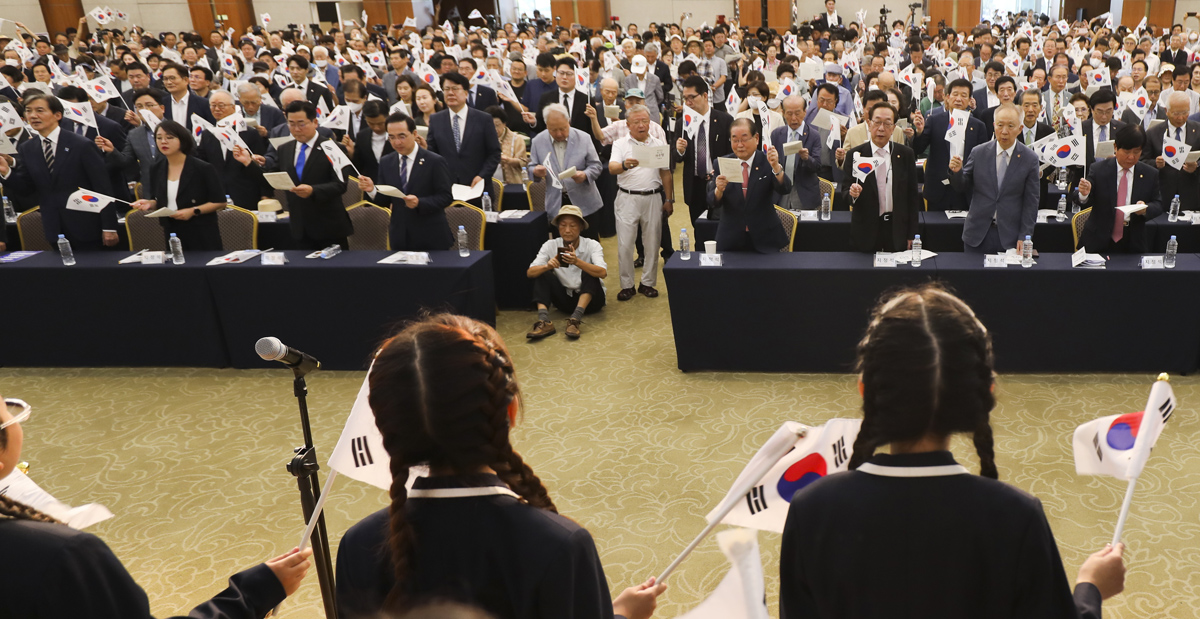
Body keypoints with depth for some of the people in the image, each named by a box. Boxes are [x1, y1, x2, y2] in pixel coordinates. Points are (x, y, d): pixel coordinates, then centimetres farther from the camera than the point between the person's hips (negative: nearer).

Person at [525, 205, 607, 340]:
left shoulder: (592, 245, -12)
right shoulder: (550, 245, -6)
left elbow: (603, 273, -29)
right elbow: (530, 273, -16)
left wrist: (577, 262, -45)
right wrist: (547, 266, -38)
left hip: (589, 298, -2)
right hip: (565, 299, 2)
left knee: (589, 273, -27)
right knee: (542, 274, -18)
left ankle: (575, 320, -39)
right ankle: (544, 322, -35)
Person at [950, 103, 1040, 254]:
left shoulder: (1030, 159, -2)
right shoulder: (978, 153, 1)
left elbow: (1031, 202, -1)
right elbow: (963, 189, 8)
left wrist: (1024, 237, -5)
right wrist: (957, 172, -14)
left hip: (1010, 236, -1)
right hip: (977, 235, 1)